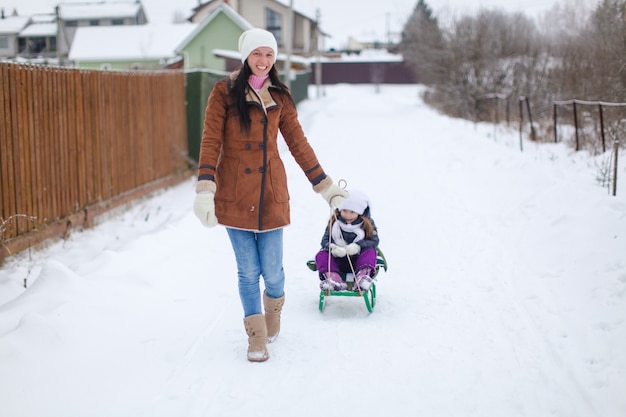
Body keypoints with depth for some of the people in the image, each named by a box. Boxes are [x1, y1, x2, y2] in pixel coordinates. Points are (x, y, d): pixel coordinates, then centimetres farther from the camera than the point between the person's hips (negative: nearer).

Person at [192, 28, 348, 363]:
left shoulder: (280, 96, 8)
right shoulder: (224, 92, -1)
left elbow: (298, 144, 11)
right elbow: (210, 142, -7)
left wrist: (326, 187, 9)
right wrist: (204, 191, -17)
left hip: (271, 192, 2)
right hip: (234, 194, -2)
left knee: (272, 270, 1)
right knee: (248, 271, 2)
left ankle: (273, 309, 36)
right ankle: (257, 337, 22)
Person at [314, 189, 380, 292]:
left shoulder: (368, 224, -1)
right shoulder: (334, 222, 0)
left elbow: (374, 241, -11)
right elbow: (325, 240, -4)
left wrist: (358, 246, -30)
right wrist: (332, 248, -28)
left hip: (358, 261, -1)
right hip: (337, 262, 1)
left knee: (370, 252, -27)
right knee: (321, 255, -22)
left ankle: (362, 275, -51)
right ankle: (333, 278, -48)